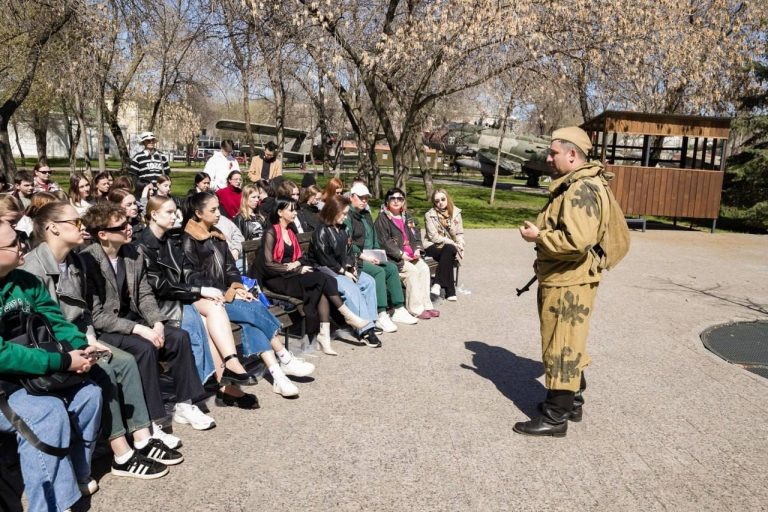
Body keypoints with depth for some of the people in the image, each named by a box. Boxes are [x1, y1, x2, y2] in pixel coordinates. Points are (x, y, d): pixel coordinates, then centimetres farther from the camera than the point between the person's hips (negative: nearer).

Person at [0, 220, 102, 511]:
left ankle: (76, 475, 10)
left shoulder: (26, 282, 2)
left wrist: (80, 347, -15)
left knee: (89, 393, -7)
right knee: (48, 411, -28)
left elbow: (55, 320, 6)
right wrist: (63, 362, -28)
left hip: (30, 377, 7)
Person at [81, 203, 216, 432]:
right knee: (144, 347, -31)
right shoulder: (87, 261, -19)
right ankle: (152, 421, -20)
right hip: (102, 330, -7)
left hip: (131, 320, 7)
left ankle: (184, 405, 0)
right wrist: (138, 329, -25)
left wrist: (157, 323, -12)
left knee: (180, 337, -10)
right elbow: (96, 316, -20)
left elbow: (145, 295, 6)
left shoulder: (134, 255, 2)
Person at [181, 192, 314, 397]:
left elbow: (230, 268, 17)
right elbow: (193, 278, -10)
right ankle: (284, 358, -17)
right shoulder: (188, 241, -3)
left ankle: (276, 373, -35)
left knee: (251, 319, -25)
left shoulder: (217, 237, 18)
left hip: (225, 295, 6)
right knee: (255, 308, -26)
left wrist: (238, 286, -4)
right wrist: (227, 293, -13)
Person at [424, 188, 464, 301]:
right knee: (449, 249, -34)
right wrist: (452, 242, -17)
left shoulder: (455, 212, 6)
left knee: (449, 249, -34)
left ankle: (438, 284, -33)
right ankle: (450, 292, -35)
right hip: (434, 247, -2)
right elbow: (433, 237, -11)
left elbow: (460, 233, 8)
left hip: (451, 247, 3)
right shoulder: (430, 215, -4)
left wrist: (460, 246, -11)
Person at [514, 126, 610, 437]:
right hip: (564, 280, 11)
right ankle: (572, 402, 34)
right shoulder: (574, 185, 15)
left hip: (567, 284, -11)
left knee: (561, 349, -2)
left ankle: (555, 418, 9)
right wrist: (544, 258, 15)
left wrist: (538, 236, -18)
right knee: (569, 347, 20)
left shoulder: (581, 189, -20)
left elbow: (577, 240, -31)